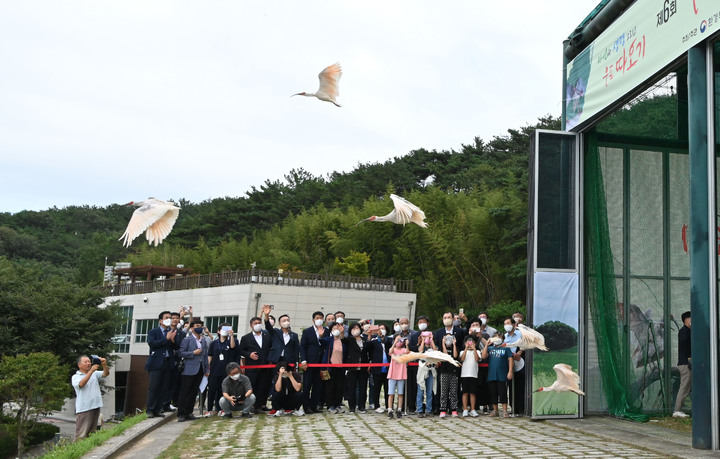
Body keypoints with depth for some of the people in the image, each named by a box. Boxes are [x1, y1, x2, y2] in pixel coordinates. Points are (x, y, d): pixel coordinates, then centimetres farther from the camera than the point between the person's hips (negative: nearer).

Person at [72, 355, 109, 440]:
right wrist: (91, 371, -26)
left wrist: (104, 365, -19)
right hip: (84, 409, -5)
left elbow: (106, 373, 2)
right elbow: (81, 384, -18)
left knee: (91, 433, 11)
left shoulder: (95, 373, 15)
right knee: (81, 435, -9)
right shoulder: (75, 377, 1)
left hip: (96, 407, 5)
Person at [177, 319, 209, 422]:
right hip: (189, 370, -6)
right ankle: (181, 414, 1)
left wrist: (207, 370, 14)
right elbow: (181, 353, -9)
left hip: (200, 370, 6)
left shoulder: (204, 341, 15)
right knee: (184, 393, -3)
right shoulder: (187, 339, -3)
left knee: (194, 392, 9)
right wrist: (193, 353, -16)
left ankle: (188, 412, 16)